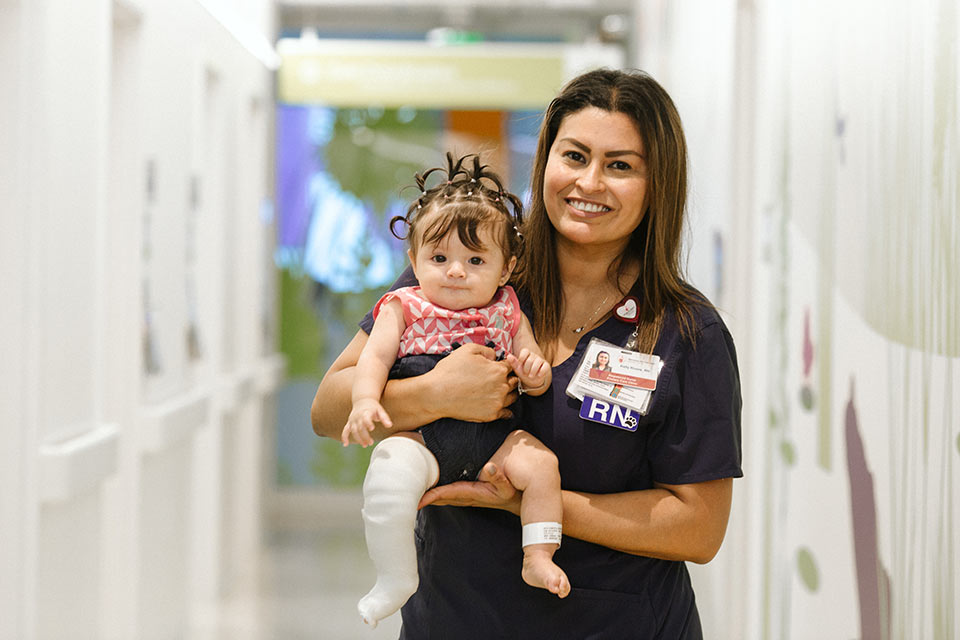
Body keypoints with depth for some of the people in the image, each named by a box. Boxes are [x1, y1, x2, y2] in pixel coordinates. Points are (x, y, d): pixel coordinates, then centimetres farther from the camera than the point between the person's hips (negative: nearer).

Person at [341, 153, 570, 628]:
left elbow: (535, 381, 14)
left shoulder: (505, 313, 13)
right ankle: (395, 578, -14)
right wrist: (366, 400, -22)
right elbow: (374, 357, -3)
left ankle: (537, 558, -6)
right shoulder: (404, 308, 6)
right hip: (420, 433, -3)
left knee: (539, 462, -22)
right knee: (388, 476, -31)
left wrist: (535, 372, -11)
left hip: (490, 434, 3)